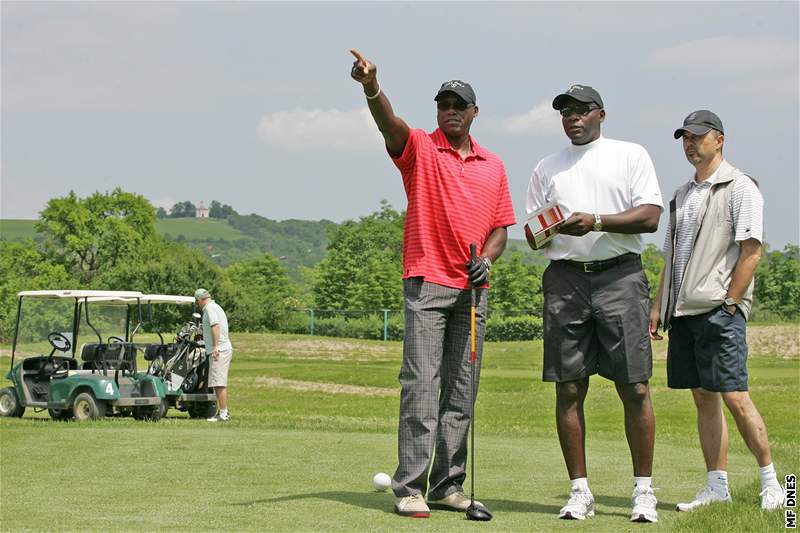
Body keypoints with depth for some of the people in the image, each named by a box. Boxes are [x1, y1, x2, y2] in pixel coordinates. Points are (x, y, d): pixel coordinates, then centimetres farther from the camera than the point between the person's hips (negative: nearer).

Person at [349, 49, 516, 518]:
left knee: (461, 390, 6)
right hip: (427, 281, -4)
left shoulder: (493, 165, 15)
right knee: (421, 384, -9)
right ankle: (410, 488, -9)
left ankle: (449, 485, 12)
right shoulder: (420, 148, 2)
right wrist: (372, 87, -40)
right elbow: (390, 124, -19)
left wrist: (486, 259, -4)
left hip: (472, 289, 4)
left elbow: (500, 228, 17)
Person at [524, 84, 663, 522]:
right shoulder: (547, 168, 19)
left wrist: (597, 221, -15)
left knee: (634, 388, -7)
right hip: (565, 277, 3)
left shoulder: (631, 155, 8)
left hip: (620, 275, -3)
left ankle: (644, 491, 1)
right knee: (568, 389, -1)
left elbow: (650, 217, -3)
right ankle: (579, 492, 6)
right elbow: (533, 237, 16)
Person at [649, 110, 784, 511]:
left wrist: (728, 301, -15)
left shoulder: (740, 187, -4)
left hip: (720, 311, -8)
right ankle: (717, 487, 10)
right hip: (683, 312, 8)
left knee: (734, 397, -11)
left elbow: (752, 250, -11)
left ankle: (770, 482, -1)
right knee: (703, 399, 7)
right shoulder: (682, 194, 20)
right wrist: (658, 306, 16)